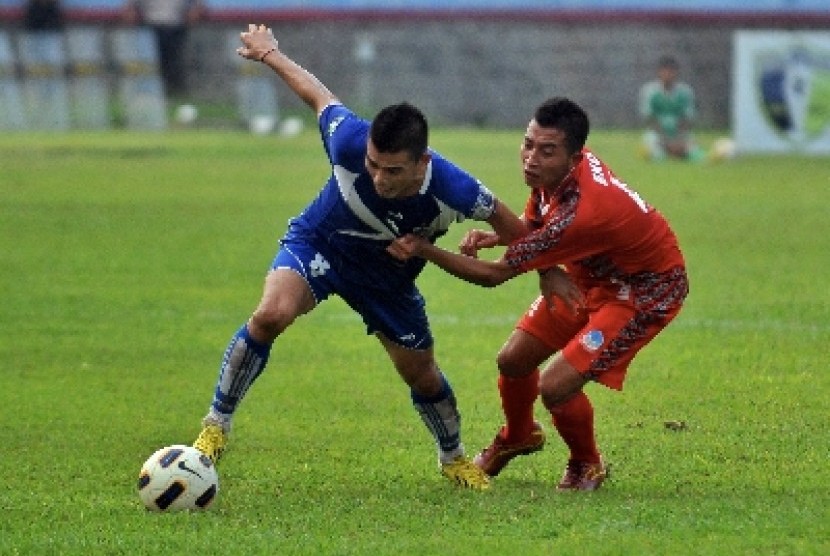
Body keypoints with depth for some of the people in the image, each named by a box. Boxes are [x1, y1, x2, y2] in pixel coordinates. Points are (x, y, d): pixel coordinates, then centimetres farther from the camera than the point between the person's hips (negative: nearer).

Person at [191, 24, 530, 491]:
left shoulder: (452, 190, -36)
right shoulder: (351, 142, -37)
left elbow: (506, 220, -15)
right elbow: (319, 95, -16)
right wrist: (269, 53, -1)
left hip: (389, 277, 2)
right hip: (318, 243, -2)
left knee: (423, 377, 13)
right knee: (271, 315, -30)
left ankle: (455, 459, 45)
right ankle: (217, 425, -12)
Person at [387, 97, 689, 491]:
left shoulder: (580, 214, -40)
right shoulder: (552, 173, -16)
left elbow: (494, 275, -32)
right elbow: (534, 222, 7)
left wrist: (423, 249, -34)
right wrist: (496, 236, -16)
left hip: (647, 290, -9)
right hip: (591, 274, 9)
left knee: (556, 387, -18)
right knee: (513, 359, 9)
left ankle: (587, 466, 14)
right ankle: (517, 437, 42)